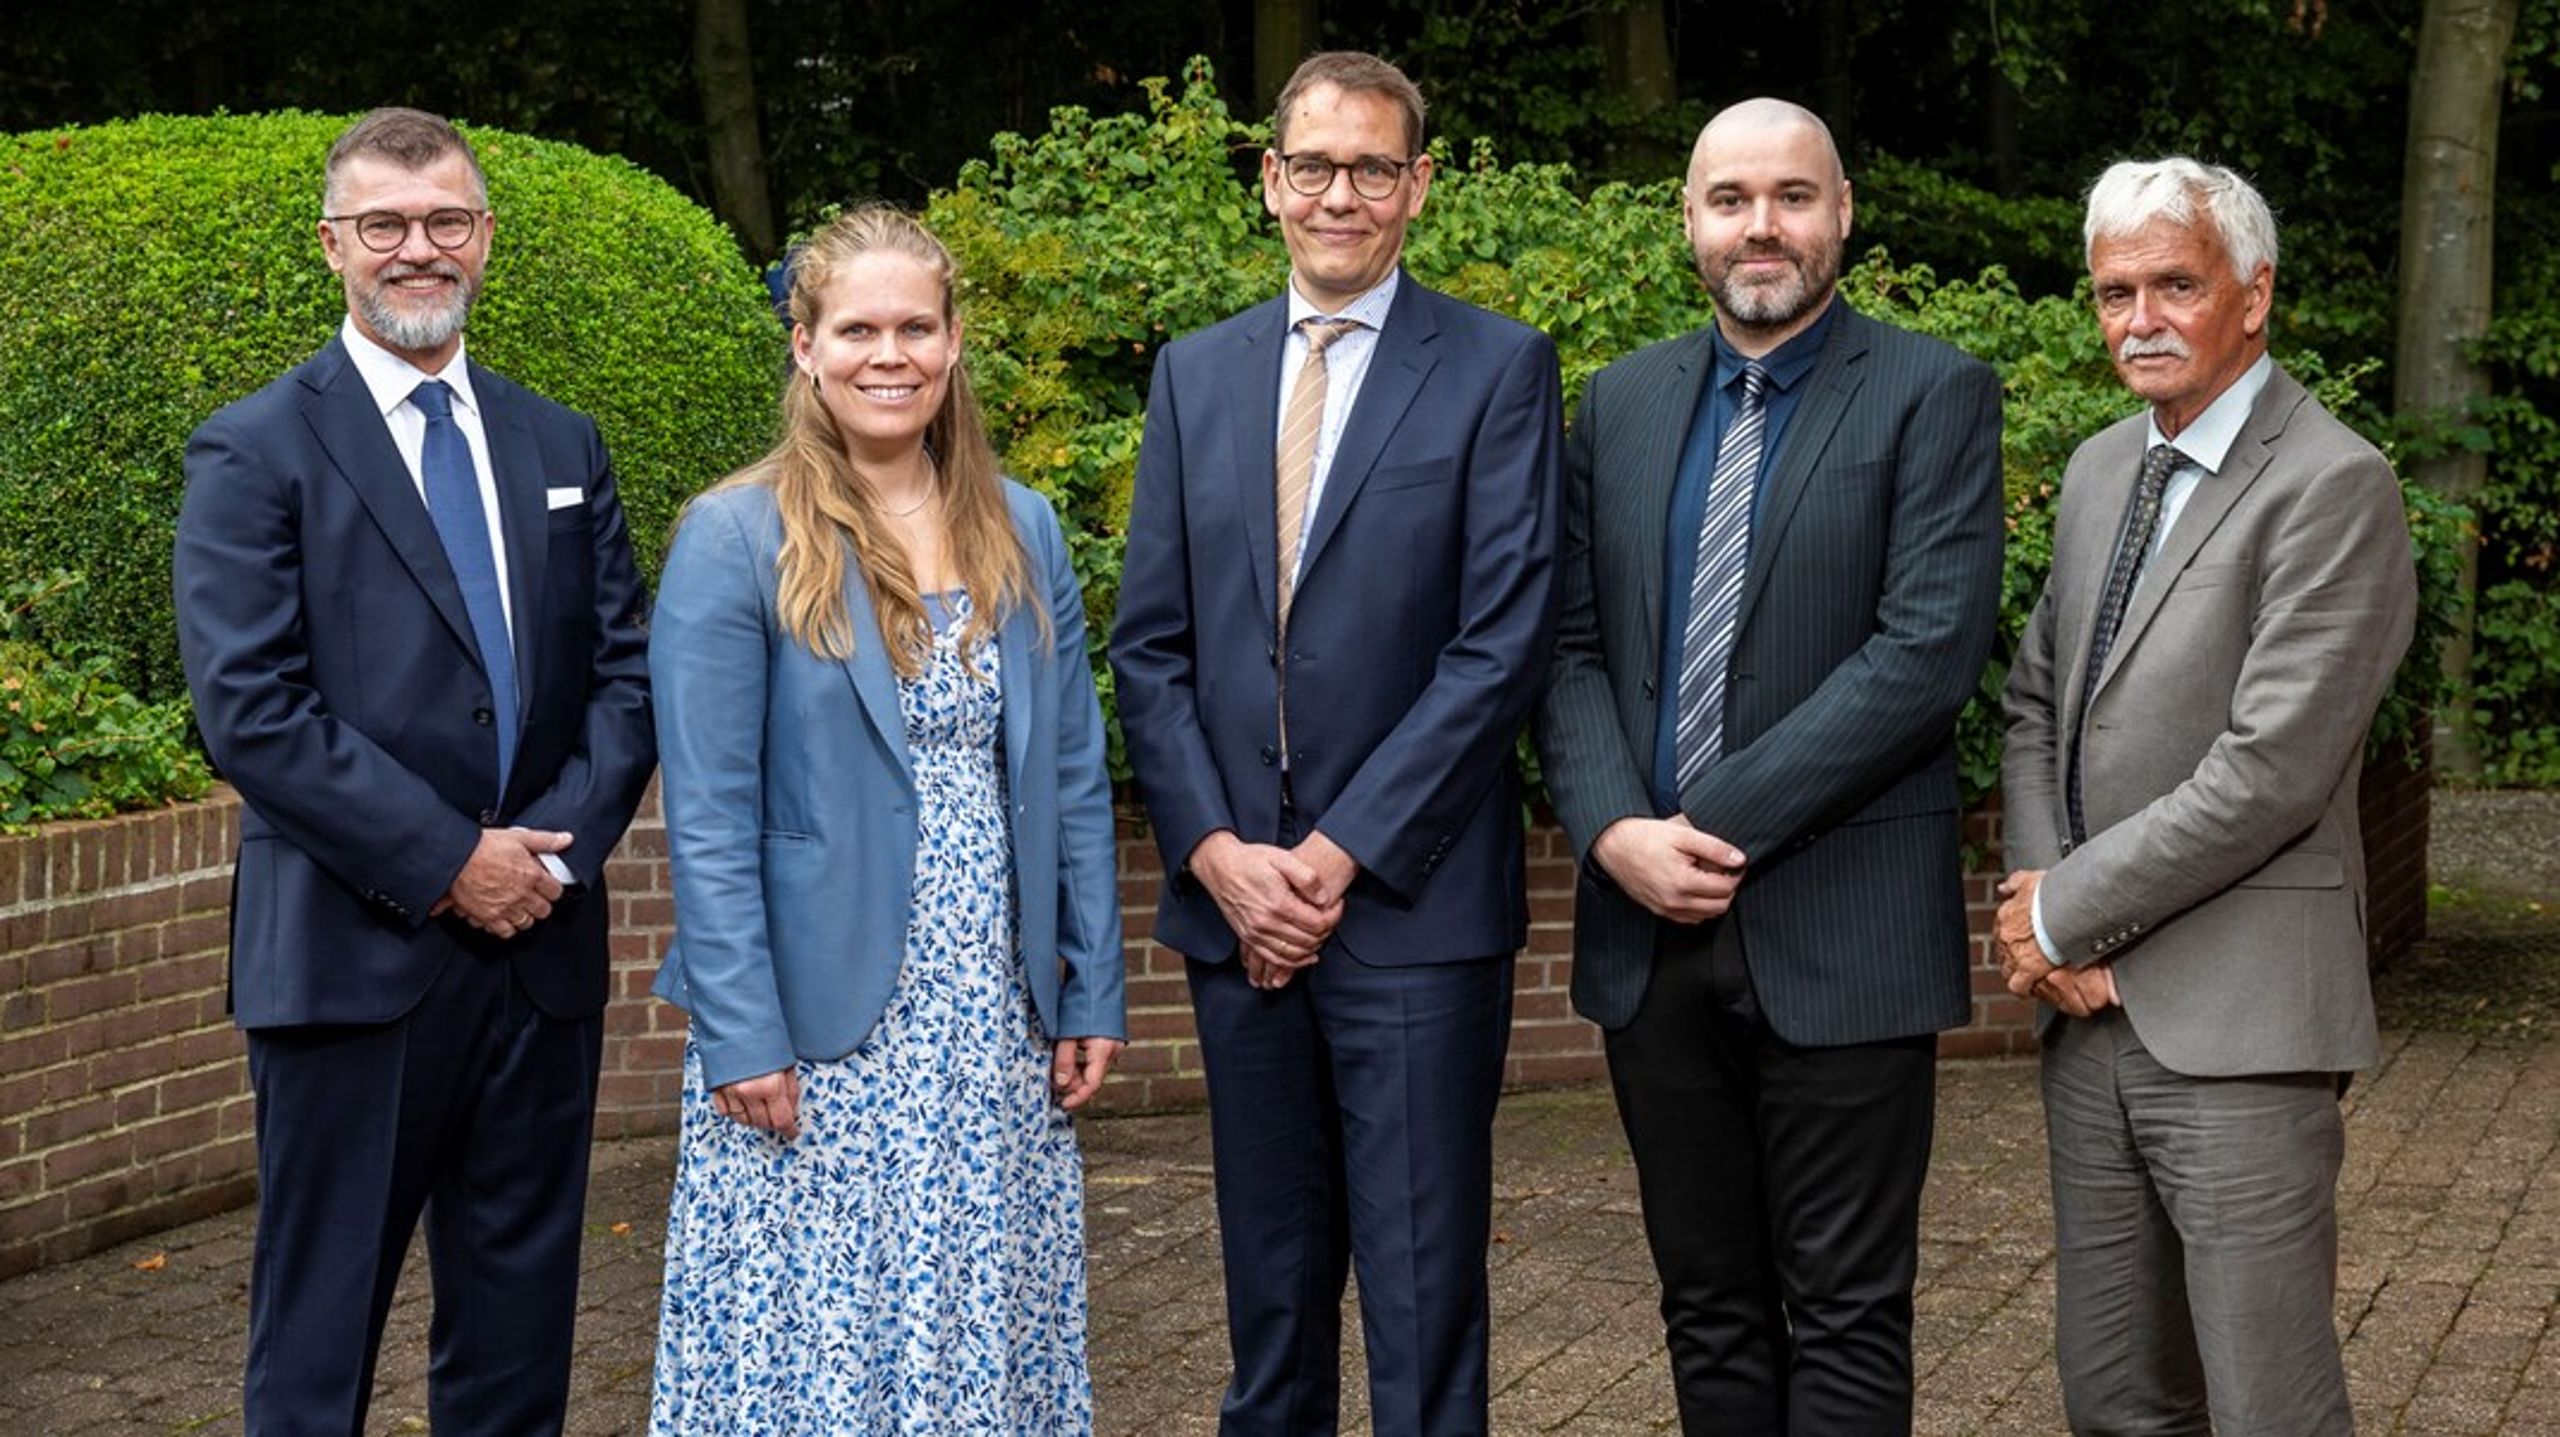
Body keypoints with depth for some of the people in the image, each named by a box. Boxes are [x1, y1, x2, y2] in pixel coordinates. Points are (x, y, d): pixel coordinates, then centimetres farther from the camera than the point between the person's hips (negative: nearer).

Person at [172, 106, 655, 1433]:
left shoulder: (560, 450, 14)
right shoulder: (257, 452, -2)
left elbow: (625, 671, 10)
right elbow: (249, 708, -11)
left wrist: (557, 844, -8)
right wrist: (446, 862, -14)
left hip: (539, 950, 5)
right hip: (353, 959, -5)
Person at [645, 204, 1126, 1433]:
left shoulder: (1021, 529, 8)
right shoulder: (736, 539, -6)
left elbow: (1070, 778, 10)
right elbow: (708, 816, -9)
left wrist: (1090, 995, 7)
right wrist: (742, 1041, -14)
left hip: (999, 1030, 4)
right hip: (820, 1035, -4)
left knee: (990, 1333, 8)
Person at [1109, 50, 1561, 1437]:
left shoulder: (1496, 368, -2)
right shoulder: (1196, 372, 11)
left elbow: (1502, 643, -9)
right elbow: (1150, 645, 8)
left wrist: (1343, 853, -13)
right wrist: (1216, 852, -5)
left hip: (1411, 905, -4)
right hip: (1234, 896, 4)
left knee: (1421, 1293, -1)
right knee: (1270, 1278, 13)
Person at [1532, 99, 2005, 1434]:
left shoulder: (1932, 397, -3)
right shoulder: (1621, 401, 12)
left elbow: (1929, 649, -13)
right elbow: (1571, 644, 9)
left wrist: (1722, 823, -16)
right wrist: (1615, 832, -9)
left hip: (1839, 934, -4)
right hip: (1650, 925, 5)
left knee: (1846, 1313, 2)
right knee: (1709, 1305, 13)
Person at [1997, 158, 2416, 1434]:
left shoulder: (2333, 490, -12)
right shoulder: (2099, 472, 14)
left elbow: (2268, 773, -18)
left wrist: (2067, 908, -10)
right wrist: (2037, 905, -1)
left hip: (2236, 1031, -7)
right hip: (2090, 1011, 7)